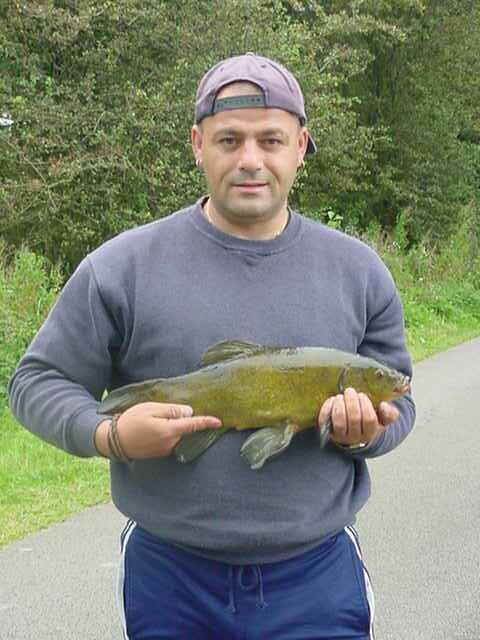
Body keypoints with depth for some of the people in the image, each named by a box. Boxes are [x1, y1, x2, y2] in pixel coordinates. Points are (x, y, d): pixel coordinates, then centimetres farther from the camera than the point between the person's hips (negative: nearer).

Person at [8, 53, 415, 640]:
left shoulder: (358, 271, 2)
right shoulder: (122, 267, -5)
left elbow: (397, 400, 10)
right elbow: (37, 382, 0)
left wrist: (364, 432, -13)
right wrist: (109, 435, -18)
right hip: (168, 578, -1)